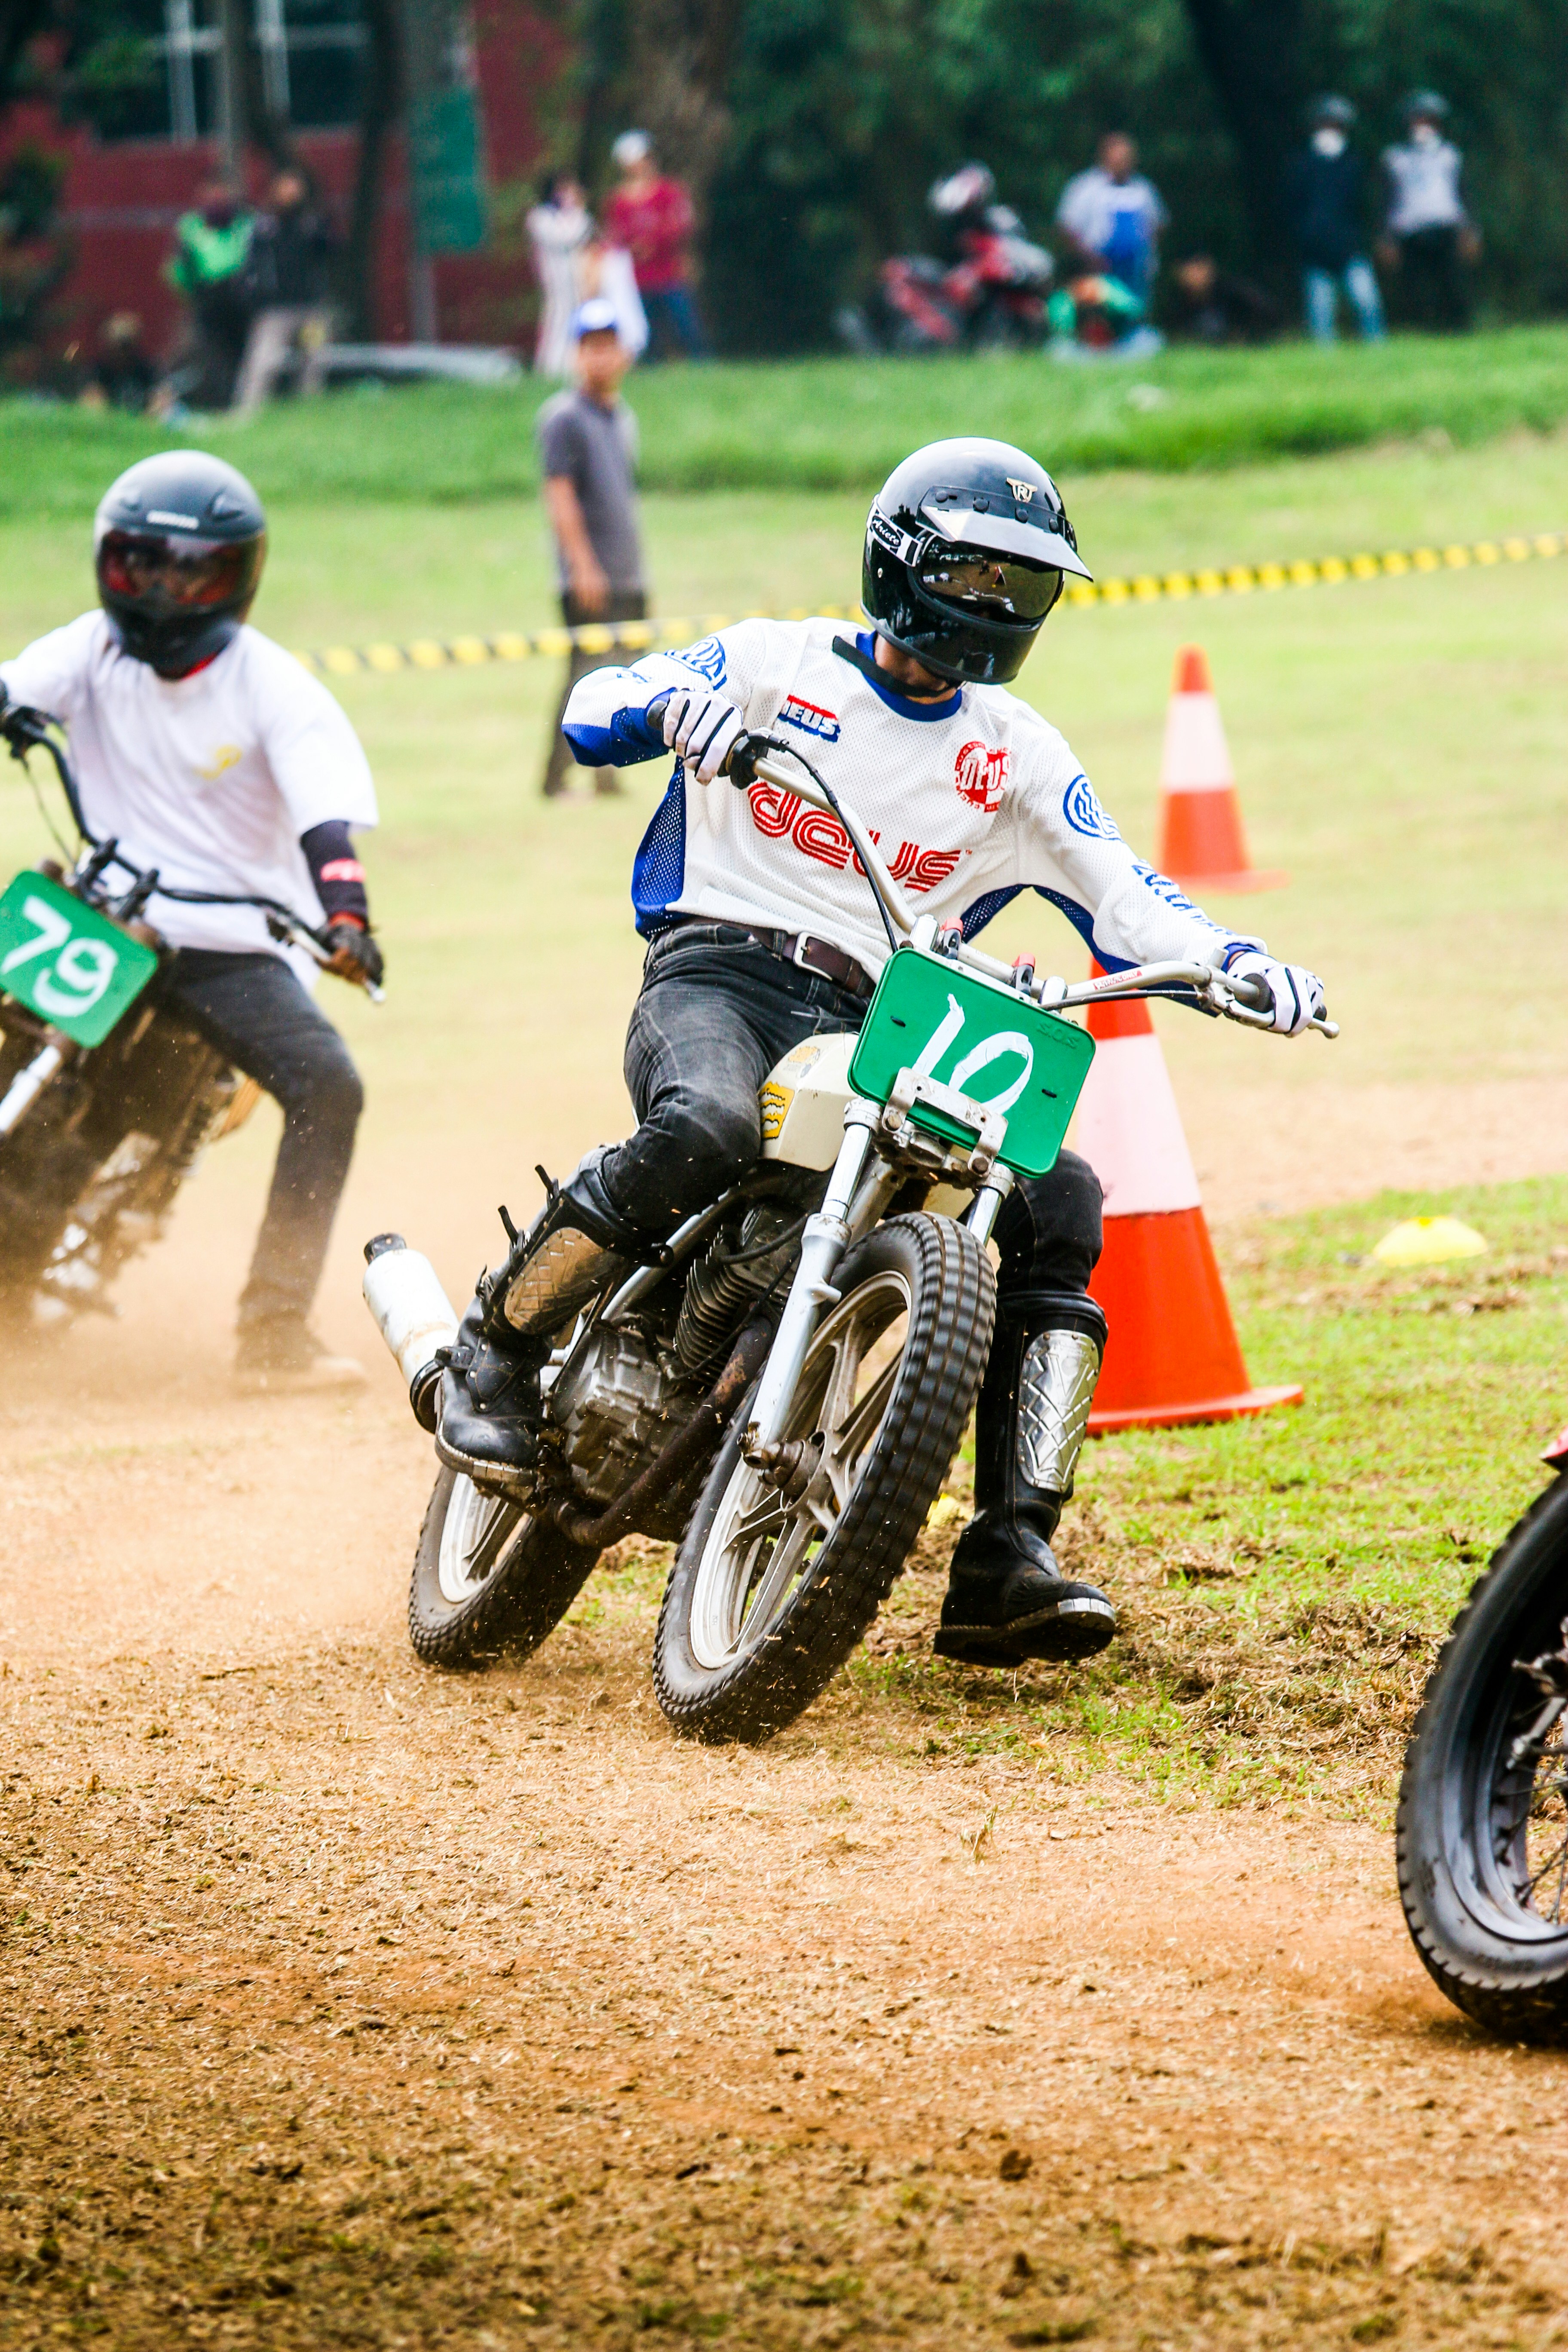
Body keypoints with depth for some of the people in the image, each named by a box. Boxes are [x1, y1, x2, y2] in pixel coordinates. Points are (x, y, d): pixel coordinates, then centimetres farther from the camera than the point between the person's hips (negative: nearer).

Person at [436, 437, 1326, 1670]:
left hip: (871, 1027, 4)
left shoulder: (1015, 755, 17)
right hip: (717, 973, -4)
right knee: (705, 1129, -40)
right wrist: (673, 703, -24)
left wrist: (1234, 959, -9)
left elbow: (1122, 893, 10)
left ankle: (1008, 1561, -18)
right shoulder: (781, 664, 8)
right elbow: (596, 705, -1)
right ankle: (497, 1346, -16)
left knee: (1059, 1202, -16)